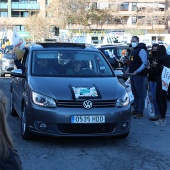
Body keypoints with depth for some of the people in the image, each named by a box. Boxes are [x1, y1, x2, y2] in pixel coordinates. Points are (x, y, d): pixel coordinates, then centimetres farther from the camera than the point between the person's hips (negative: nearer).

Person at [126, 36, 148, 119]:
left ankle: (140, 112, -5)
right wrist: (129, 69, 12)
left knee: (140, 94, -6)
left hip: (139, 75, -9)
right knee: (135, 93, 14)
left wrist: (137, 71, -26)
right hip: (132, 74, 10)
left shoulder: (141, 50, -12)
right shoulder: (133, 50, 17)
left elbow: (145, 63, -19)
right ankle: (136, 110, 23)